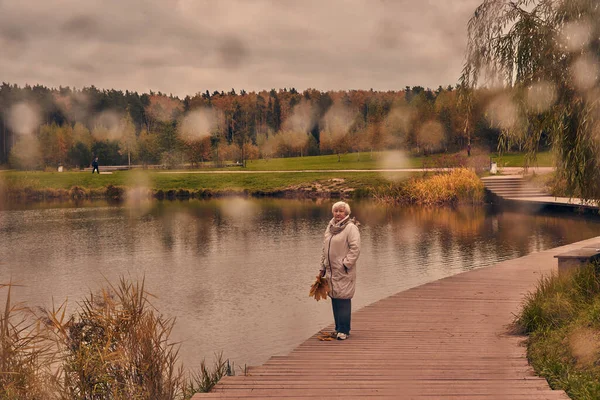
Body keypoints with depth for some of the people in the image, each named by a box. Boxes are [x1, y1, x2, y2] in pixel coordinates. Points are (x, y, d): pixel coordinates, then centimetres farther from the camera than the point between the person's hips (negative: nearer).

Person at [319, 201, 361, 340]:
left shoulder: (351, 228, -8)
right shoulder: (330, 227, 16)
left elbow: (355, 249, -14)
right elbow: (325, 249, 21)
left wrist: (346, 264, -17)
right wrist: (323, 268, 18)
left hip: (344, 272, -7)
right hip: (331, 270, 7)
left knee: (343, 299, -7)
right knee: (334, 299, 10)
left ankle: (343, 330, -2)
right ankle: (339, 328, 19)